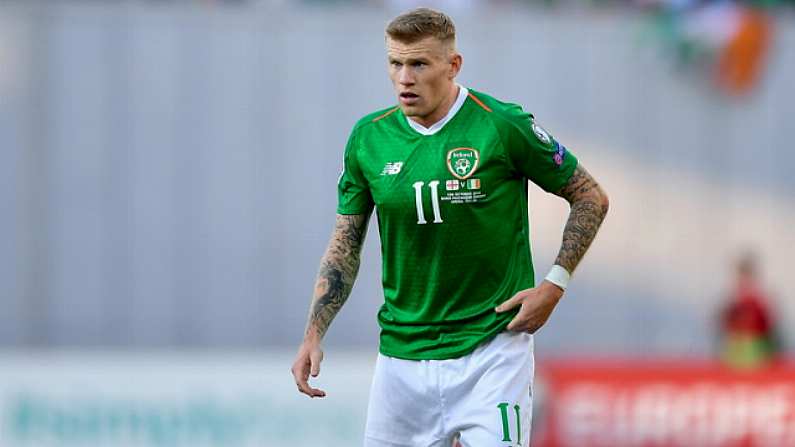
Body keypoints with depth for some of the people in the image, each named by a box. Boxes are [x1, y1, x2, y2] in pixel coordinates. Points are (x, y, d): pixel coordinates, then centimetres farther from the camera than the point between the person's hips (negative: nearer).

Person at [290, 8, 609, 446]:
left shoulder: (502, 126, -10)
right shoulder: (369, 138, 2)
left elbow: (591, 197, 2)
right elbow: (345, 244, 11)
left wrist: (554, 284, -8)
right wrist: (313, 335, 1)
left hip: (492, 347, -4)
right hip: (402, 355, 4)